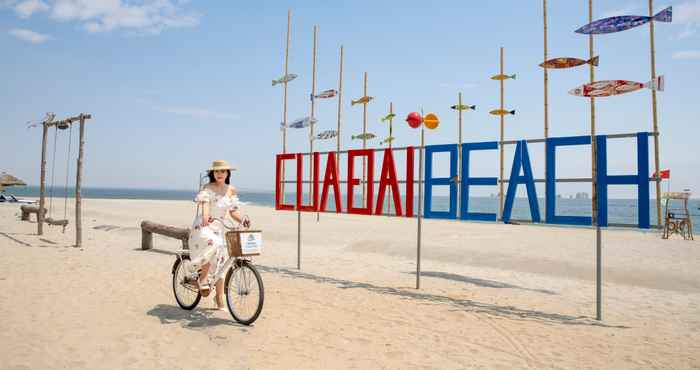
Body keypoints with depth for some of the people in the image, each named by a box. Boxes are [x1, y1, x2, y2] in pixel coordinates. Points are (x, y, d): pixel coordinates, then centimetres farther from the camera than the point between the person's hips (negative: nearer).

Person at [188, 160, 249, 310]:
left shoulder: (231, 190, 6)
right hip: (202, 227, -5)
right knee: (211, 244, -37)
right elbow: (204, 202, -25)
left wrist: (242, 220, -14)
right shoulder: (207, 188, -7)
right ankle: (203, 277, -15)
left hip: (219, 228, 5)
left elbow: (233, 211, 6)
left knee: (220, 264, 6)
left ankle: (219, 299, 19)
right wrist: (205, 216, -45)